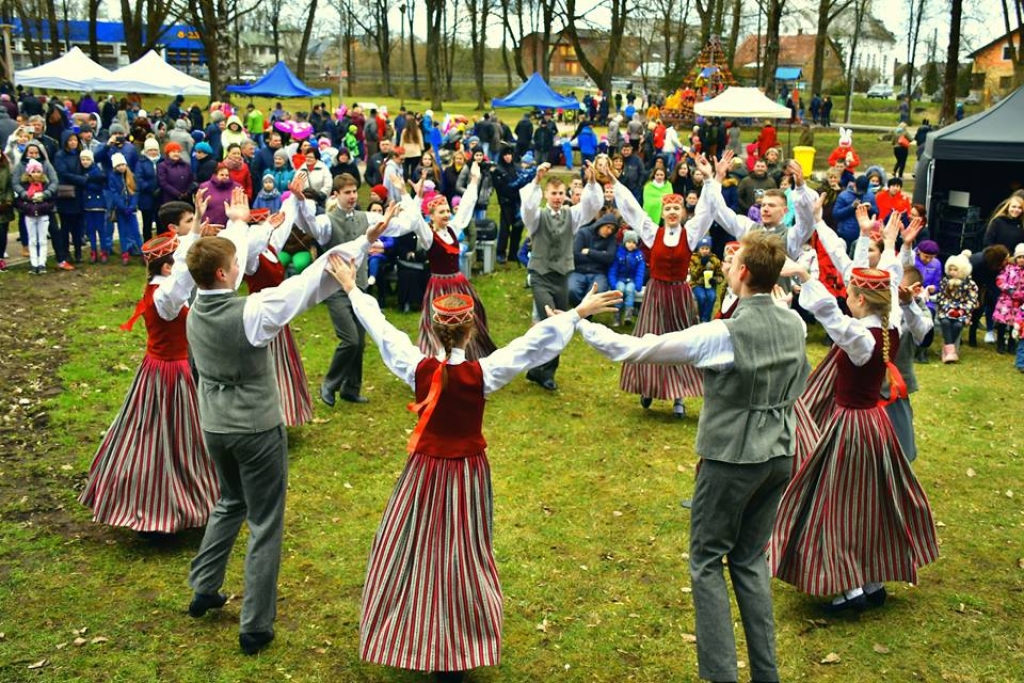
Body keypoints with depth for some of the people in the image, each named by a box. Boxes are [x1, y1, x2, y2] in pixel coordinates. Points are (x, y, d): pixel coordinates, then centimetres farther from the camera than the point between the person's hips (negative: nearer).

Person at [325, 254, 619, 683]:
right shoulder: (483, 373, -19)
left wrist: (352, 289, 8)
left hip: (424, 470, 1)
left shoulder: (418, 368, -15)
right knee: (462, 555, 9)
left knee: (409, 549, 16)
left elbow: (380, 327, -5)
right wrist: (579, 313, -12)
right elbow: (535, 342, -17)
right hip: (467, 472, -1)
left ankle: (403, 637, 28)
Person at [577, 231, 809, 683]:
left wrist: (577, 323, -5)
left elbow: (632, 349, -15)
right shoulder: (794, 325, -1)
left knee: (707, 561, 6)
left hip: (732, 459, -6)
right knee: (750, 560, 17)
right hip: (779, 456, 6)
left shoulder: (723, 334, -19)